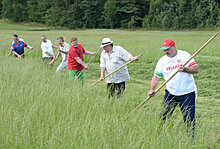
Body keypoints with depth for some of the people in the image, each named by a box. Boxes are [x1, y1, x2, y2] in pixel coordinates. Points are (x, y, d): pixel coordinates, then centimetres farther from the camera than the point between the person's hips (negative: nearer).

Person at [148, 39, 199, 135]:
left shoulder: (185, 55, -3)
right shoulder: (162, 60, 6)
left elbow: (196, 69, -5)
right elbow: (156, 76, 4)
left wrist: (184, 69, -22)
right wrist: (152, 89, -10)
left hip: (187, 92, -3)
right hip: (170, 93, 3)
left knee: (189, 118, -3)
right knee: (164, 116, 3)